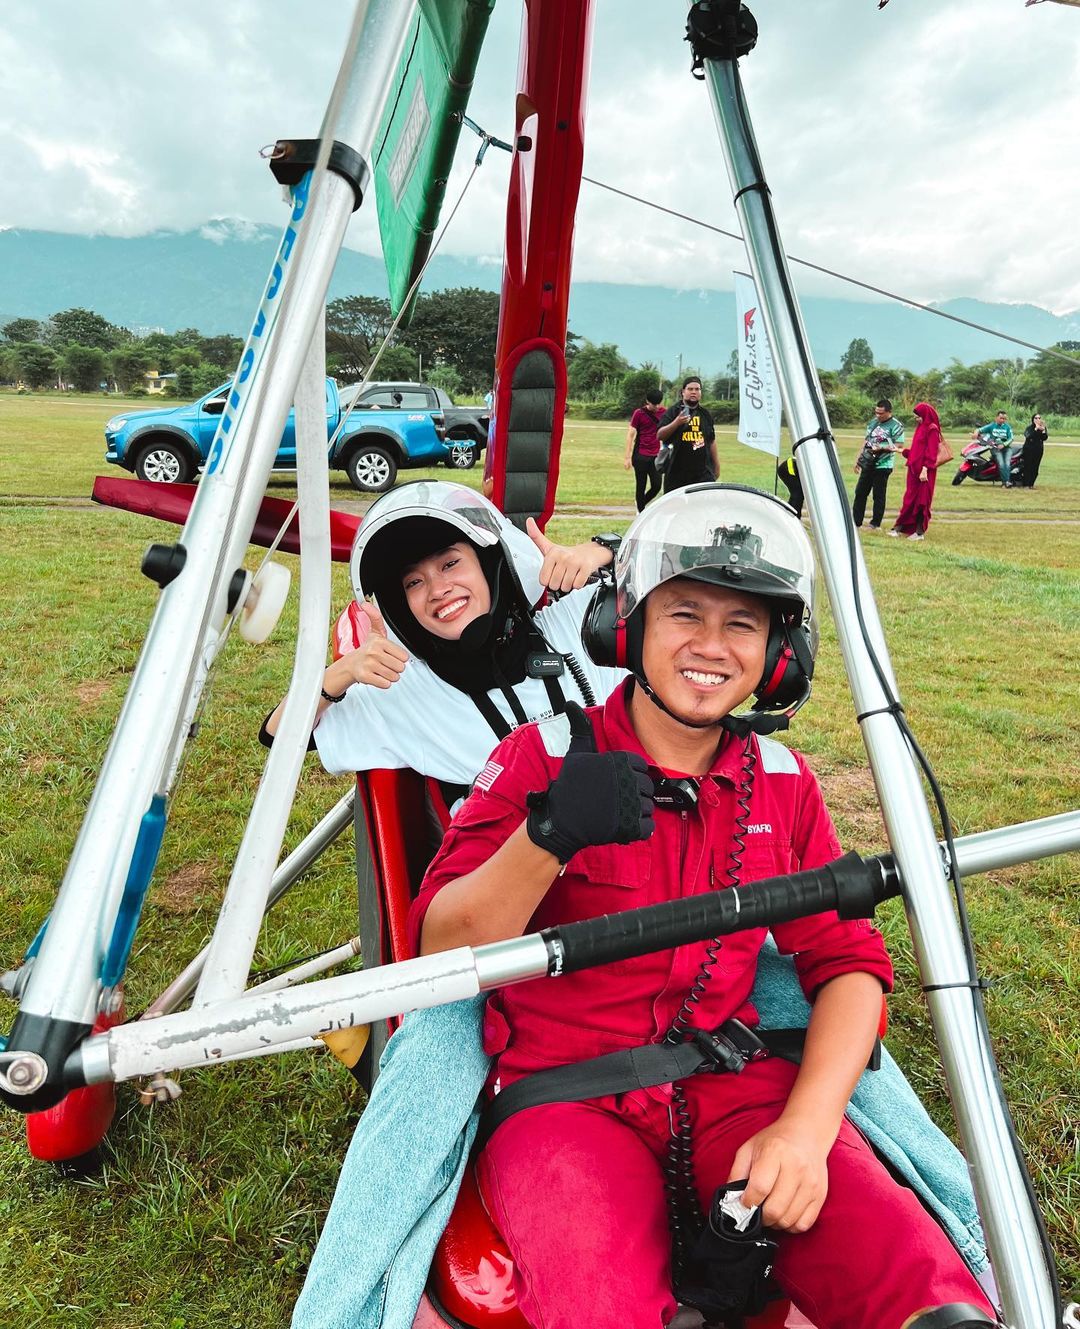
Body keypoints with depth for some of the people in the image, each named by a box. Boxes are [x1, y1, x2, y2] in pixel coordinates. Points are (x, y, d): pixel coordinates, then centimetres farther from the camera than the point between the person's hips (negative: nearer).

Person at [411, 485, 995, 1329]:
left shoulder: (784, 783, 8)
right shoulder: (544, 757, -3)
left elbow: (849, 964, 7)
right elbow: (441, 952, -8)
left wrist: (805, 1128, -10)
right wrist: (546, 837, -27)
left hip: (735, 1085, 3)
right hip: (563, 1091, -2)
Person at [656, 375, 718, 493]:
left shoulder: (705, 414, 16)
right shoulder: (673, 411, 2)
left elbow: (711, 441, 21)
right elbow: (659, 436, -8)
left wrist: (716, 464, 18)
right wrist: (676, 422, -23)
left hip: (703, 473, 3)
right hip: (677, 473, -3)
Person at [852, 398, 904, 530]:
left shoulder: (896, 426, -9)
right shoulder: (873, 422, 12)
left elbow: (899, 446, -13)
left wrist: (881, 447, -21)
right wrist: (859, 459, 18)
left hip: (882, 466, -7)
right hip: (867, 464, 7)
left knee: (878, 496, -1)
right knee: (860, 492, 8)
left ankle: (875, 524, 7)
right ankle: (855, 521, 16)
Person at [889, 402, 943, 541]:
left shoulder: (932, 429, -11)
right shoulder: (920, 427, 14)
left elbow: (931, 452, -16)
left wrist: (925, 469, -22)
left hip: (924, 471, -8)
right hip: (914, 469, 8)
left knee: (921, 500, -1)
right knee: (910, 499, 9)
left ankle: (920, 532, 7)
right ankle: (899, 528, 11)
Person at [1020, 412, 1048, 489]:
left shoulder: (1043, 428, 6)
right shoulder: (1029, 428, -5)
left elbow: (1045, 438, -6)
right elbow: (1028, 436, -23)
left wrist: (1043, 430, -20)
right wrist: (1036, 429, -30)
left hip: (1038, 450, 4)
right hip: (1029, 450, -4)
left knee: (1035, 468, 3)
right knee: (1027, 467, -6)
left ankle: (1031, 484, 12)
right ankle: (1026, 484, -2)